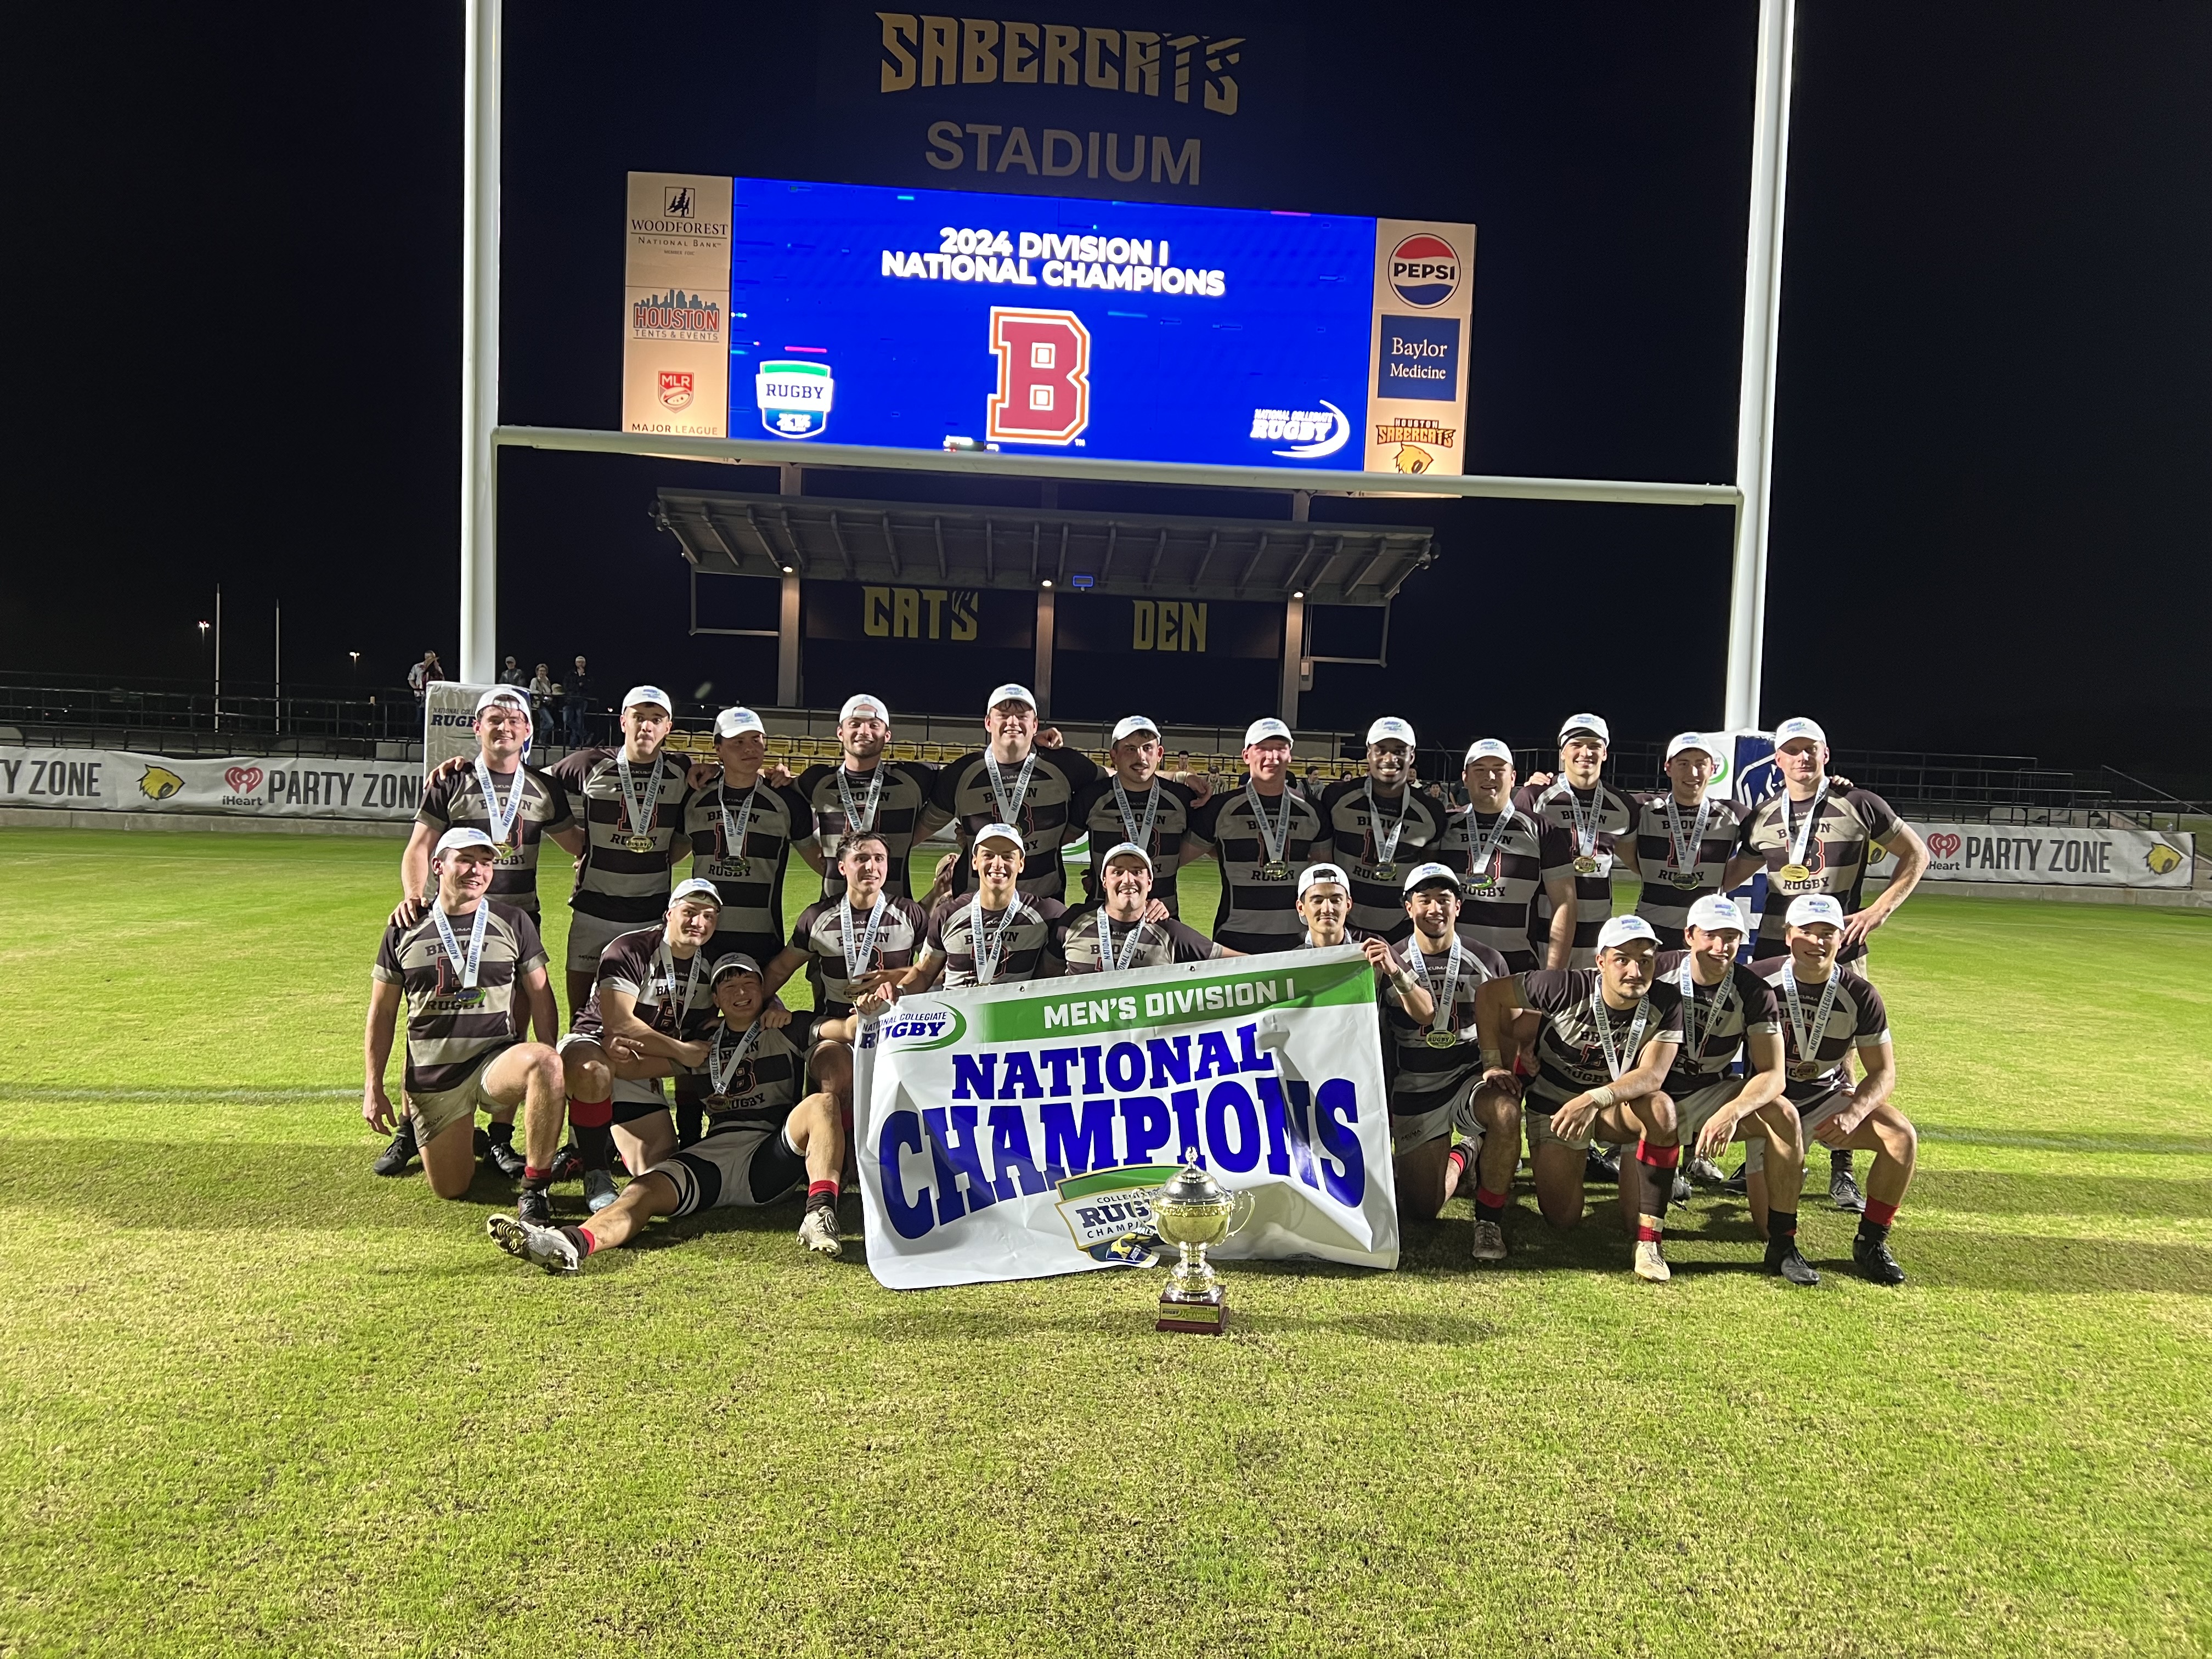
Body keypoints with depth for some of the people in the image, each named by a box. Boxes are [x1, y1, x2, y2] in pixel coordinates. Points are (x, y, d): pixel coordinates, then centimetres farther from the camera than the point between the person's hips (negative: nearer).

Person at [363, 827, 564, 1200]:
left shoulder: (513, 924, 2)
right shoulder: (404, 932, 5)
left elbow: (540, 996, 5)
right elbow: (382, 1012, 10)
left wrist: (549, 1069, -2)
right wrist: (373, 1088, 5)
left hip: (496, 1059, -2)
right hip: (433, 1076, 2)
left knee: (543, 1062, -37)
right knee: (450, 1189, 2)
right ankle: (465, 1139, 38)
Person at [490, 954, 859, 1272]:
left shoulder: (787, 1032, 15)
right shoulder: (702, 1042, 24)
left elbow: (844, 1030, 1)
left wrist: (866, 1012, -22)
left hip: (771, 1158, -2)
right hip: (714, 1152, 3)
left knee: (821, 1103, -28)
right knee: (645, 1190, -23)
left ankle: (819, 1214, -46)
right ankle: (575, 1243, -52)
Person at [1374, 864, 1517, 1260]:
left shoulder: (1487, 961, 3)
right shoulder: (1387, 962, -2)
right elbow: (1424, 1013, -19)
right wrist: (1396, 974, -38)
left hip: (1472, 1077, 0)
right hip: (1415, 1090, 0)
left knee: (1506, 1111, -36)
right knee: (1423, 1209, -1)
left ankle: (1489, 1219, -11)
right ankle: (1461, 1155, 35)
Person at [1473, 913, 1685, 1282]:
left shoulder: (1665, 1003, -18)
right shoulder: (1567, 986, -24)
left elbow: (1653, 1075, -27)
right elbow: (1489, 993, -14)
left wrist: (1595, 1099, -42)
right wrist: (1493, 1062, -15)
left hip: (1616, 1105, 2)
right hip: (1554, 1105, -1)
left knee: (1660, 1109, -33)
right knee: (1564, 1220, -4)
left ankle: (1649, 1238, -23)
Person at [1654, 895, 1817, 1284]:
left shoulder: (1754, 993, -8)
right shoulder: (1657, 971, -11)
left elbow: (1773, 1074, -16)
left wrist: (1732, 1112, -36)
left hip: (1710, 1096, 2)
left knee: (1784, 1115, -28)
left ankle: (1782, 1246, -18)